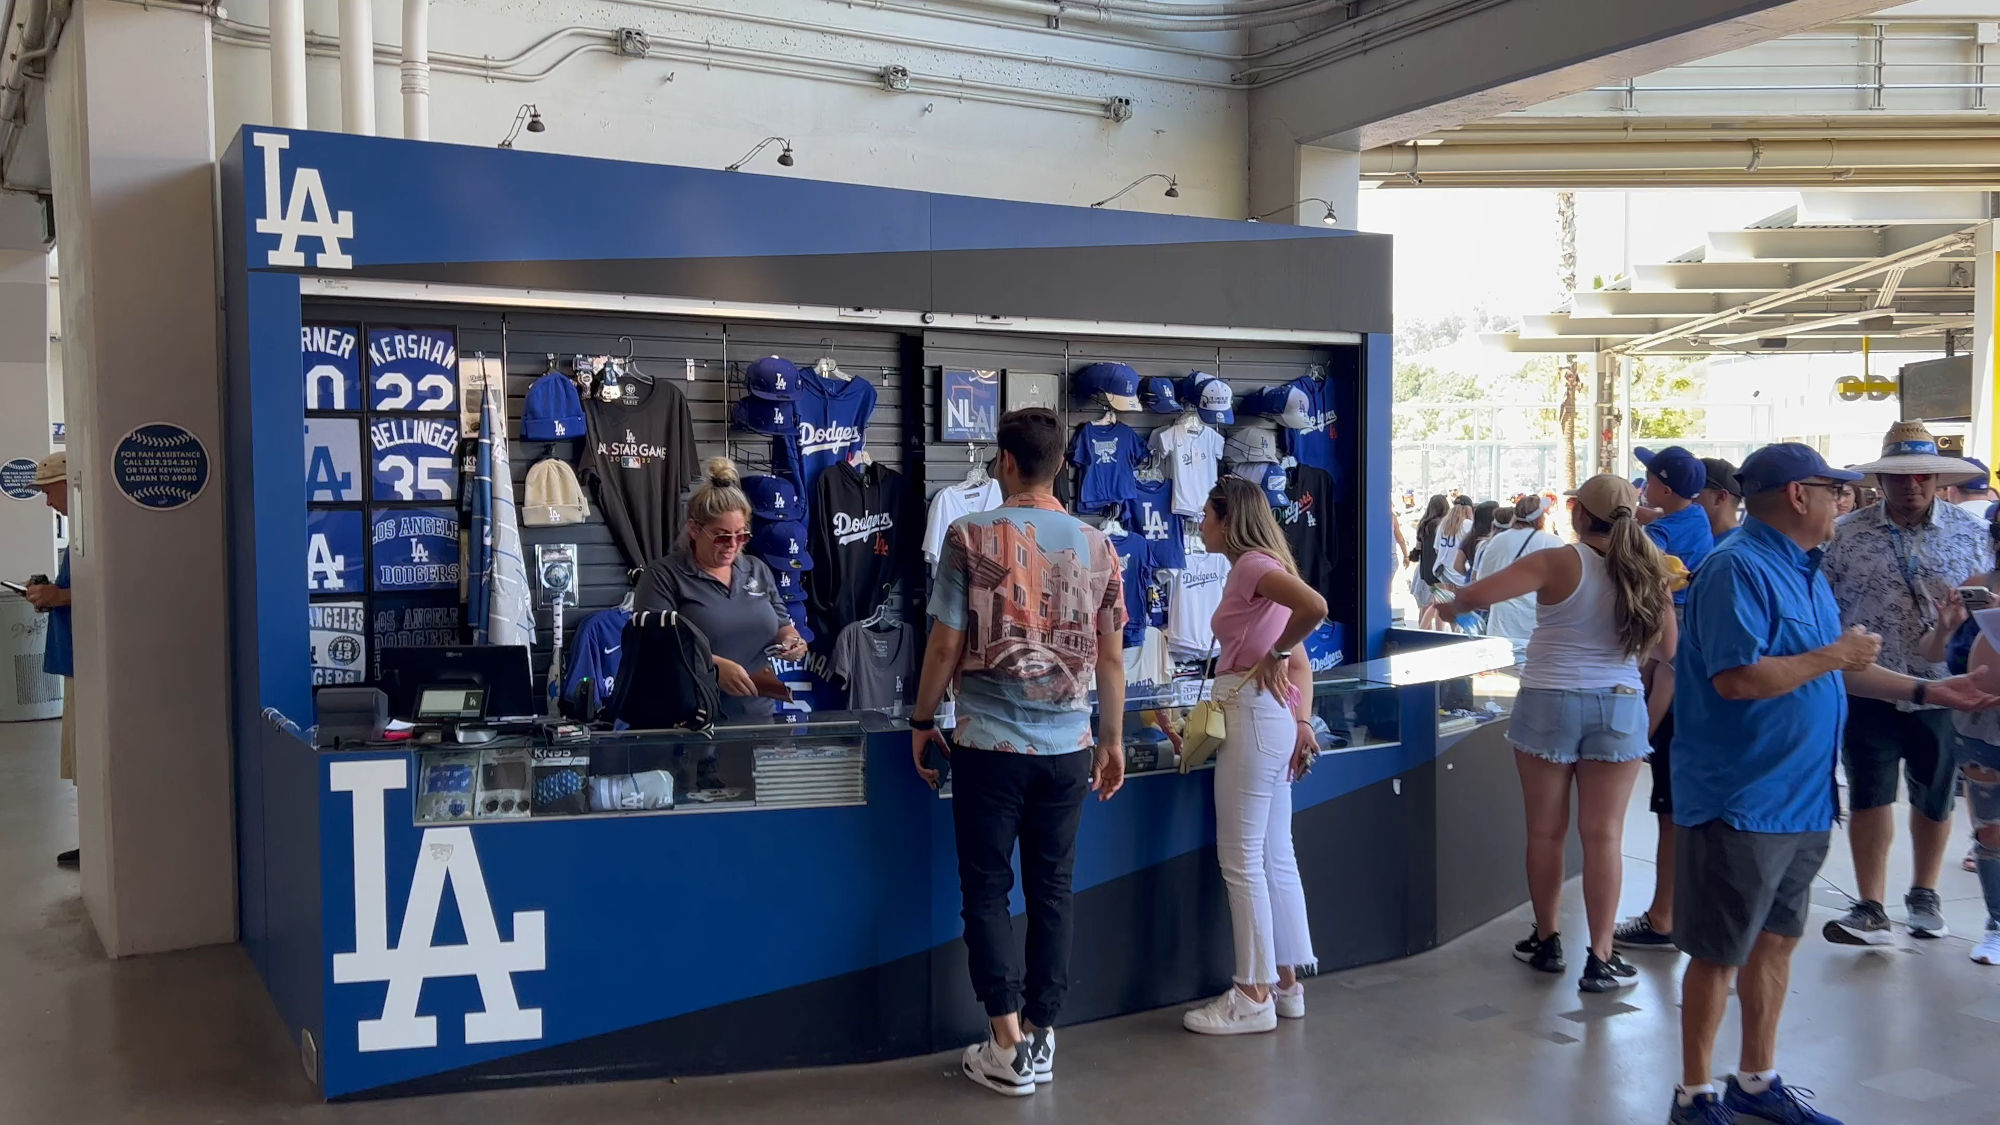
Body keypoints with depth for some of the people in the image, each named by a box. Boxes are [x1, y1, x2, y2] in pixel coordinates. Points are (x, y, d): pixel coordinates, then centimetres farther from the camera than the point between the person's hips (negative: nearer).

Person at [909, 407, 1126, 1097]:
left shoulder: (971, 536, -8)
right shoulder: (1096, 546, 3)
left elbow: (946, 643, -7)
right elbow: (1111, 656, 6)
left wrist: (921, 721, 6)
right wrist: (1113, 740, 16)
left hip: (989, 742, -3)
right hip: (1068, 746, 3)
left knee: (987, 889, 7)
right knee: (1051, 890, 12)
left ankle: (1007, 1047, 7)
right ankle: (1041, 1037, 19)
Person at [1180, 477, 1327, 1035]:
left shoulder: (1251, 564, -10)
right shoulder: (1257, 567, 18)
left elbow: (1314, 606, -29)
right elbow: (1302, 664, 16)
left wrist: (1273, 655, -15)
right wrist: (1302, 720, 9)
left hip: (1252, 712, -10)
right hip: (1268, 717, 10)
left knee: (1242, 859, -4)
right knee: (1274, 857, 13)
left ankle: (1254, 995, 2)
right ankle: (1286, 983, 20)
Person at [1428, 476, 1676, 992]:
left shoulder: (1558, 565, -11)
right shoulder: (1648, 573, 1)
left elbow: (1476, 595, -18)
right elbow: (1667, 650, 11)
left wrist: (1447, 606, 3)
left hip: (1549, 703, -2)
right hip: (1619, 707, 3)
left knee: (1546, 830, 10)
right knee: (1603, 834, 5)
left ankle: (1546, 941, 22)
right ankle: (1601, 958, 7)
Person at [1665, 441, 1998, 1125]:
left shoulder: (1804, 570, 13)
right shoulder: (1739, 568, -19)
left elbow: (1830, 669, 22)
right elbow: (1736, 678, -29)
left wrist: (1927, 690, 18)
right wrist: (1833, 656, -17)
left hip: (1802, 798, 10)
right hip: (1740, 803, -10)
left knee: (1775, 939, 19)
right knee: (1718, 953, 2)